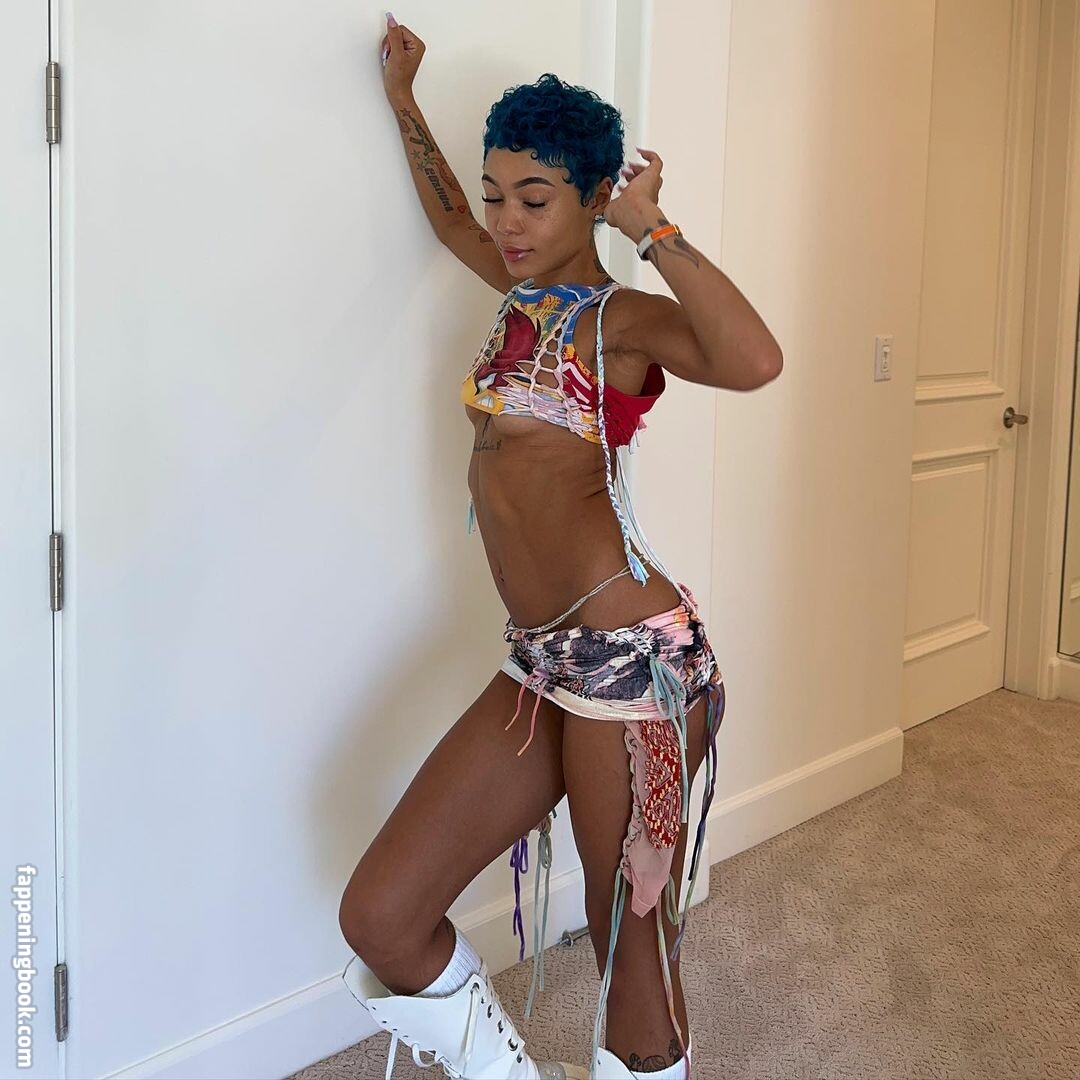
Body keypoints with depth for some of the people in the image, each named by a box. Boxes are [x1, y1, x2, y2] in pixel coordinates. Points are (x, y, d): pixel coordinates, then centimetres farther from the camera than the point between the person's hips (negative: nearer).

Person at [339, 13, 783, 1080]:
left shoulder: (624, 319, -6)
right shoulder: (528, 291, 15)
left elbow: (752, 361, -29)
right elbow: (450, 219, 38)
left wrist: (651, 229, -19)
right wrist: (404, 101, 45)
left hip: (633, 665, -7)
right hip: (542, 669, 7)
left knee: (631, 948, 5)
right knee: (379, 921, 2)